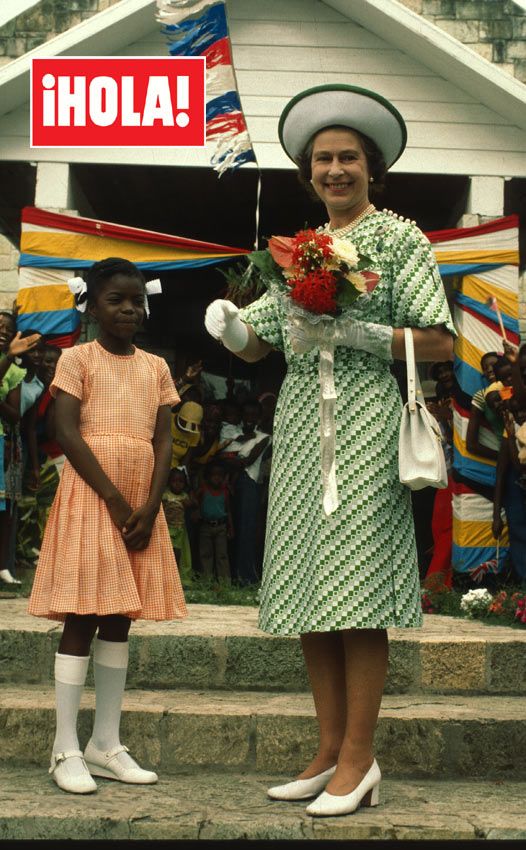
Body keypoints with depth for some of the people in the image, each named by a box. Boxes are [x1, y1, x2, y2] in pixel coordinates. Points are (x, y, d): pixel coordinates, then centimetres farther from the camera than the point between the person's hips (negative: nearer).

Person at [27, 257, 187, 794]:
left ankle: (106, 743, 16)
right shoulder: (78, 358, -2)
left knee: (119, 620, 8)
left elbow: (163, 441, 7)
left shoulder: (155, 367, 12)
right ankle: (66, 750, 0)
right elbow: (68, 433, -10)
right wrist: (115, 502, -16)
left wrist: (149, 507, -8)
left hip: (141, 503, 5)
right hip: (90, 497, -5)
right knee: (81, 619, -5)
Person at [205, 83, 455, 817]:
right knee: (306, 593, 6)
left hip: (363, 421, -6)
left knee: (355, 592, -8)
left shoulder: (398, 237, 2)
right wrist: (226, 323, -4)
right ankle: (330, 752, 15)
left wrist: (356, 333, -15)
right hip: (299, 425, 6)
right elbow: (254, 343, 18)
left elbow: (440, 344, -4)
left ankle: (359, 762, -1)